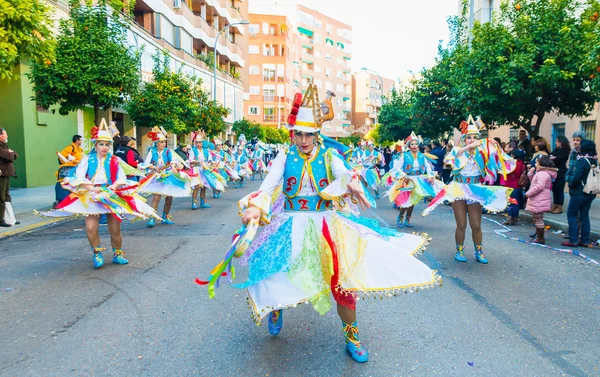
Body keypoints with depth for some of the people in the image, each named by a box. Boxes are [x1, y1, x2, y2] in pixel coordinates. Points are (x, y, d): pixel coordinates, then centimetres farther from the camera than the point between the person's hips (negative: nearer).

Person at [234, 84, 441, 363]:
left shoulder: (328, 156, -2)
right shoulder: (285, 156, -1)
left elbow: (343, 173, -22)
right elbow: (269, 184, -14)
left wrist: (352, 184, -46)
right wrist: (255, 206, -33)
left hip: (327, 224, 0)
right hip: (292, 225, 0)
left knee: (341, 277, -2)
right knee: (278, 274, 1)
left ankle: (351, 336, 22)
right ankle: (274, 305, 41)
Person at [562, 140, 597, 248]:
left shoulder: (582, 161, -19)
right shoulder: (595, 161, 6)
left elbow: (575, 178, -23)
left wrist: (569, 178, -2)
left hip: (579, 193, -8)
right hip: (591, 193, 8)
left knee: (571, 214, 3)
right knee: (584, 215, 14)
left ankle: (573, 240, 3)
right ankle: (585, 241, 18)